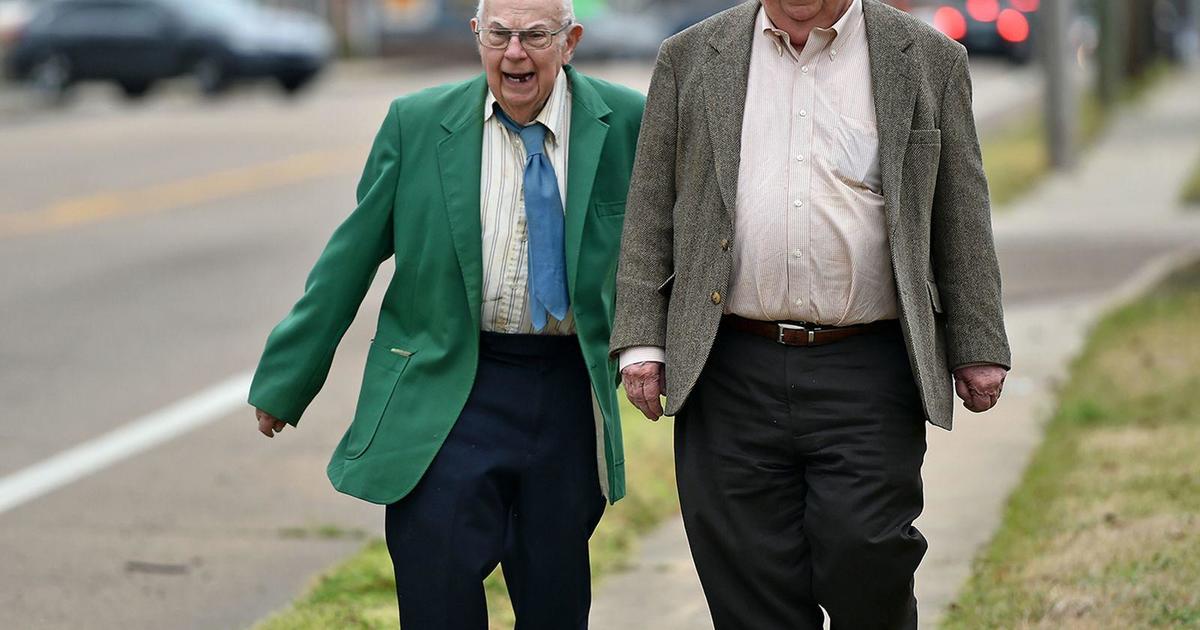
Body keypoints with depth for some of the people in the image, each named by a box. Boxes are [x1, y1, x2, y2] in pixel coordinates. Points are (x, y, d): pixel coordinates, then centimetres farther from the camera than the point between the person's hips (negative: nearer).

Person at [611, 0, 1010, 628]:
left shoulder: (928, 59, 6)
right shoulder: (690, 58, 9)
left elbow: (962, 217, 7)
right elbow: (651, 209, 9)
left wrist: (978, 348, 4)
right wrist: (641, 340, 1)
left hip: (869, 373, -1)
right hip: (733, 373, 1)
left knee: (866, 573, -7)